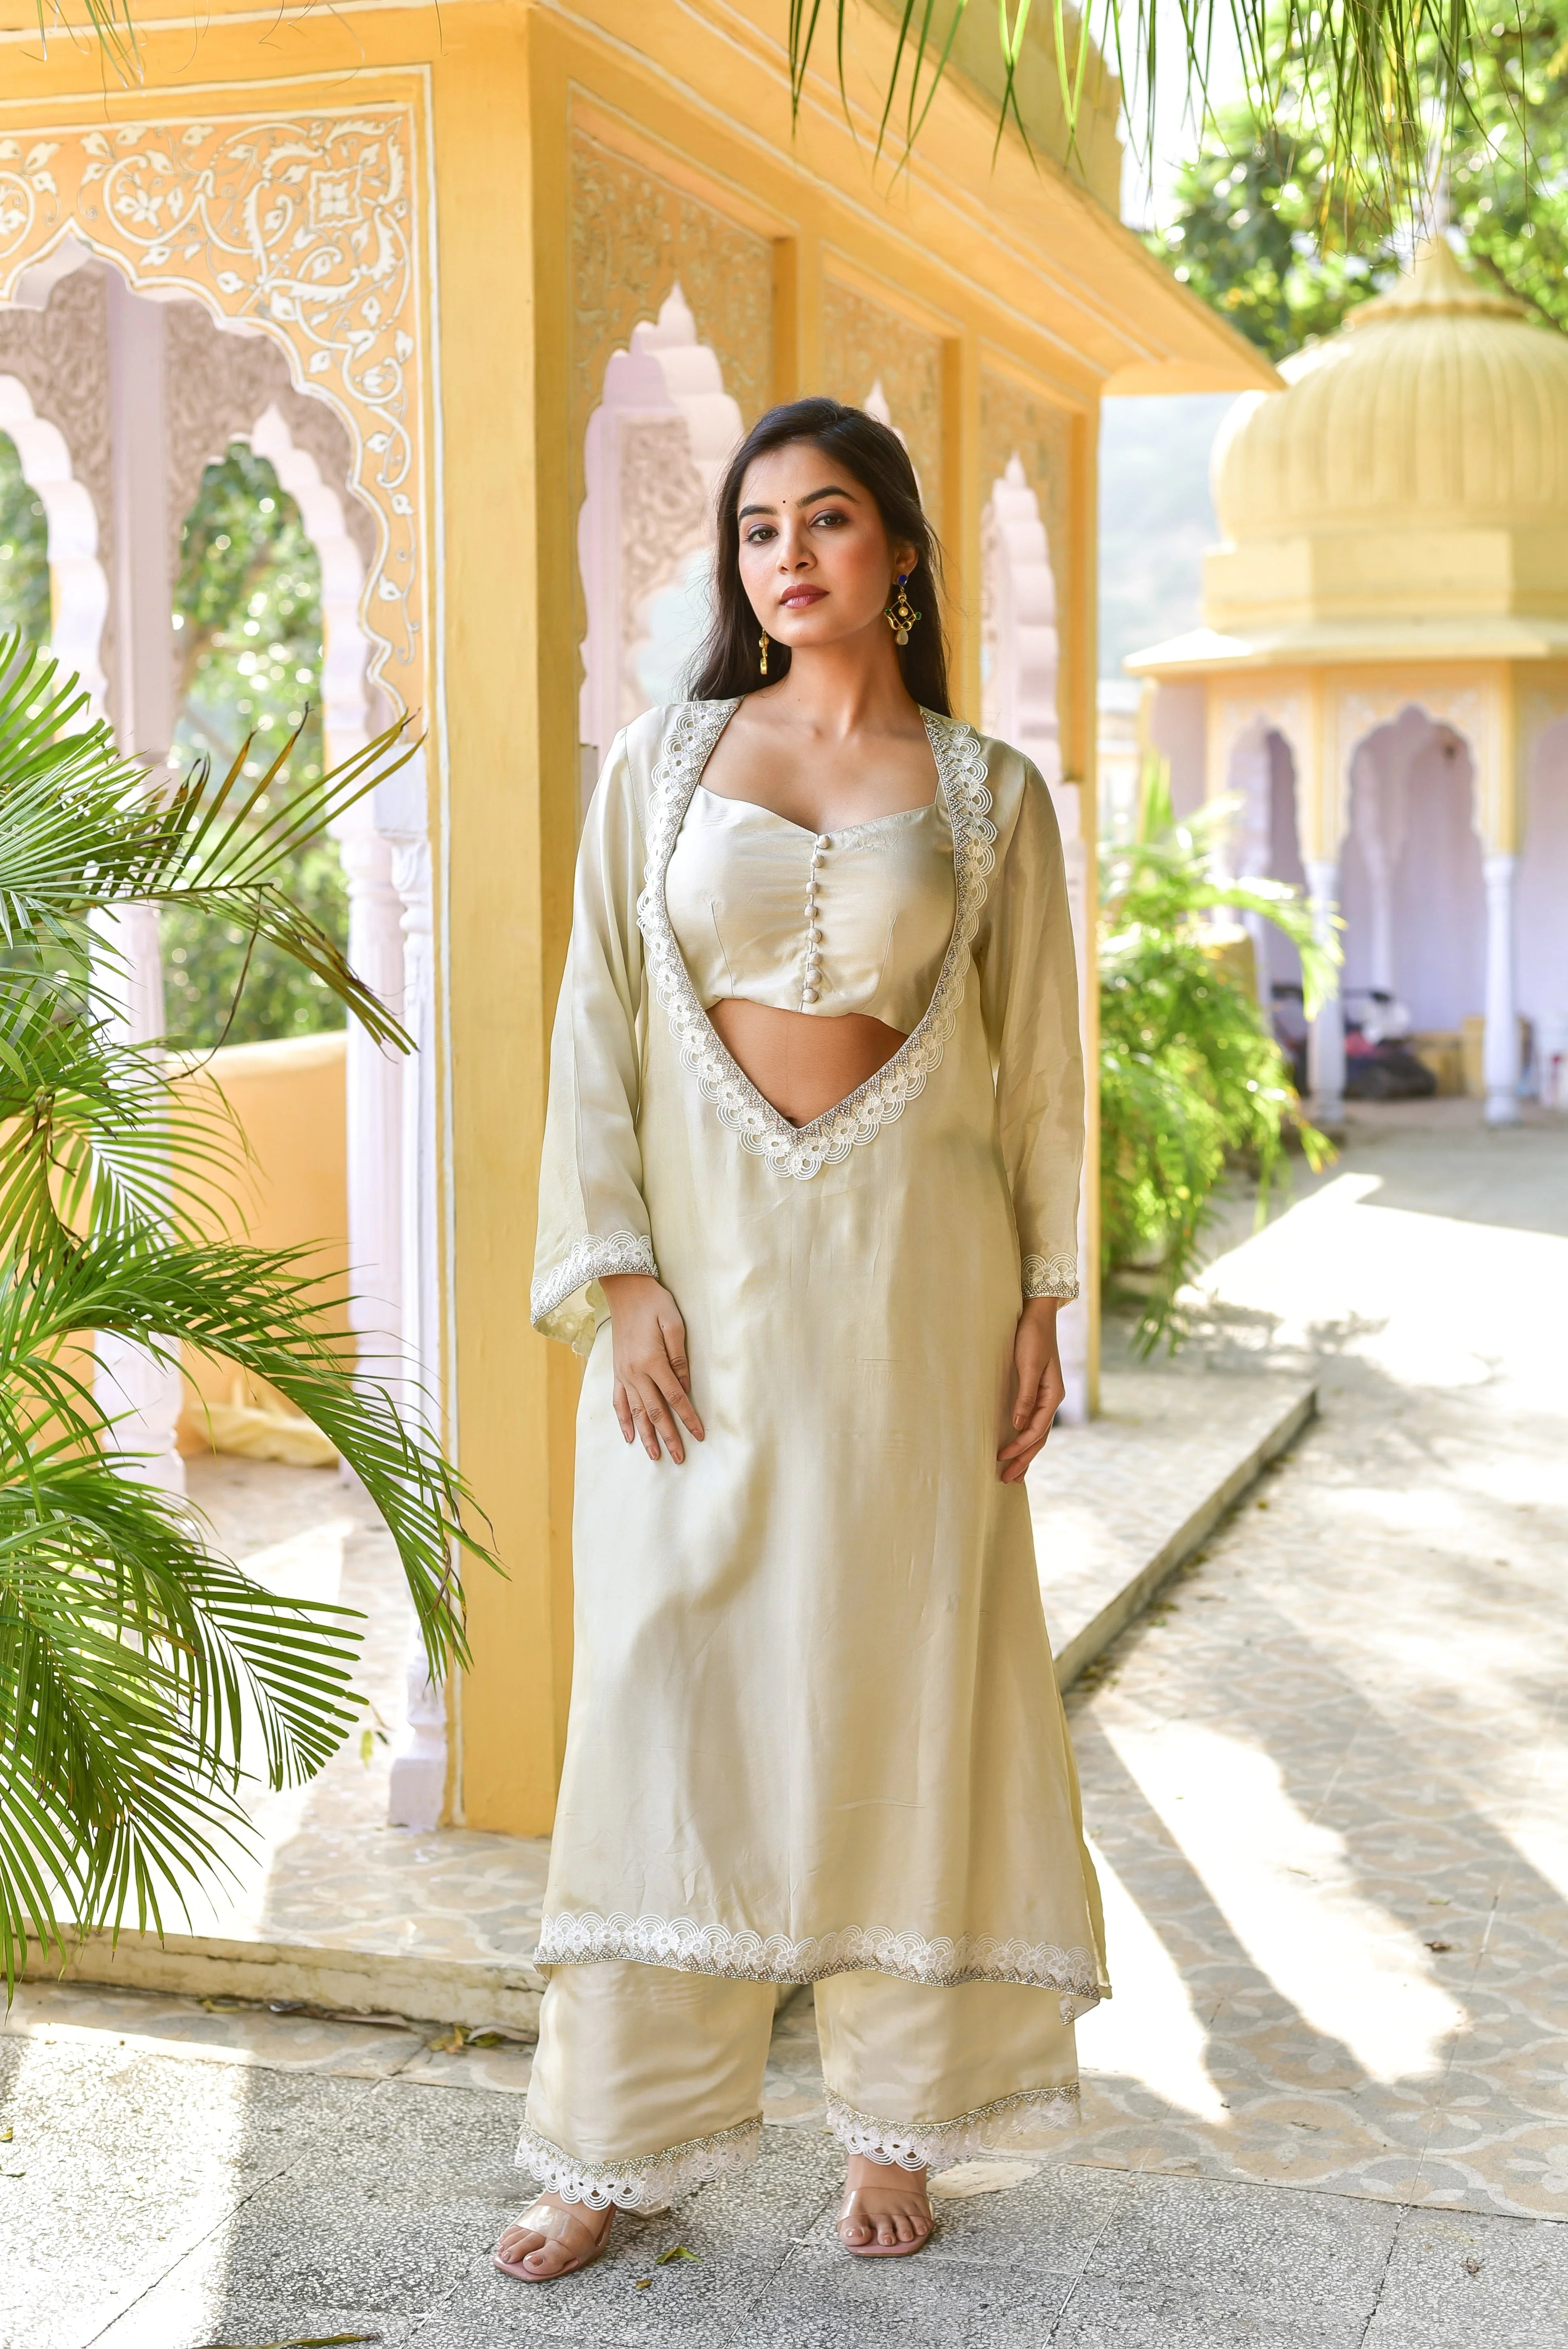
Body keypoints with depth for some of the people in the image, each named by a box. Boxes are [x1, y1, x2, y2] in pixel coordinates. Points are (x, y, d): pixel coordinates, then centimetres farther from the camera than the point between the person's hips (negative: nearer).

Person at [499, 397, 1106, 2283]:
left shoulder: (990, 796, 5)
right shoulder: (658, 766, 6)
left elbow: (1039, 1066, 7)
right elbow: (598, 1031, 3)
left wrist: (1044, 1299, 2)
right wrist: (618, 1276, -6)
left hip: (911, 1271, 0)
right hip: (708, 1261, 0)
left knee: (901, 1670, 5)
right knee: (669, 1682, 1)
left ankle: (897, 2122, 20)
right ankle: (622, 2143, 12)